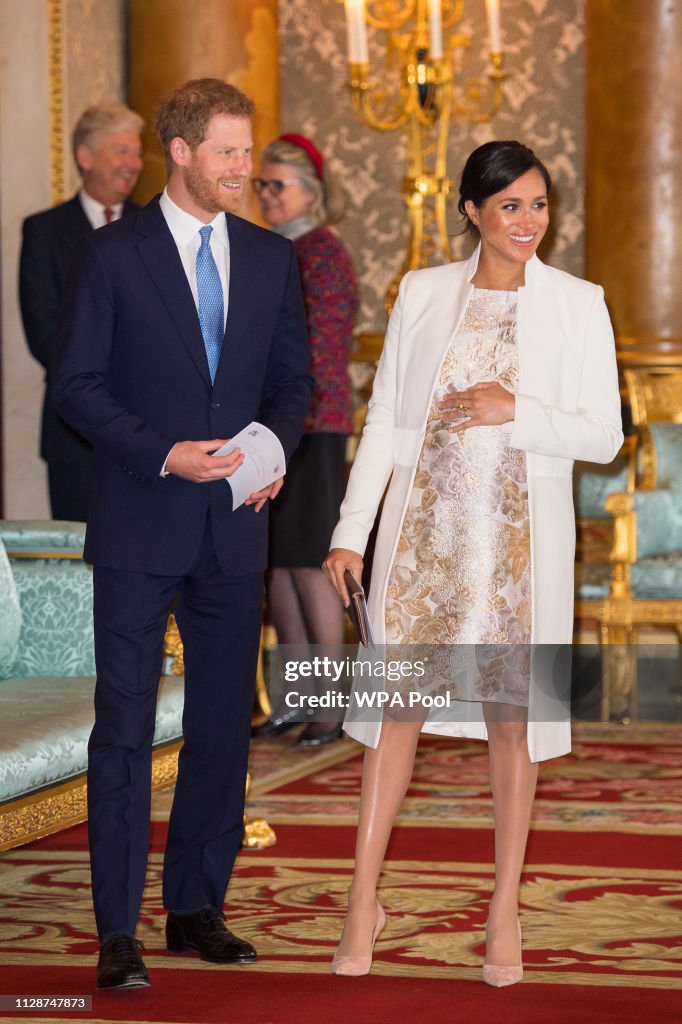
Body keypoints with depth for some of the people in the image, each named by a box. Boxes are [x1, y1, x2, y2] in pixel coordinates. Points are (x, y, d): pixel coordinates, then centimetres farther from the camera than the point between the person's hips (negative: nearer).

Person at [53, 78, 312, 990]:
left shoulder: (271, 259, 10)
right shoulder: (115, 255, -3)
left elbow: (294, 378, 16)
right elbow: (77, 384, -5)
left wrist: (275, 449, -4)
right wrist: (163, 455, -16)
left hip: (235, 522, 5)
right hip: (141, 525, -4)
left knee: (224, 723, 8)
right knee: (125, 725, -3)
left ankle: (197, 909, 20)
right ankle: (117, 932, 0)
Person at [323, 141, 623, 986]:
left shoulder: (578, 304, 0)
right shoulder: (422, 293, 4)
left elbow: (604, 436, -2)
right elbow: (385, 419, 6)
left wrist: (516, 412, -17)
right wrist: (351, 531, 1)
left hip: (519, 535, -1)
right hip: (426, 526, 1)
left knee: (512, 715, 5)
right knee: (398, 702, 2)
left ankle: (505, 912, 15)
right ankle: (364, 900, 11)